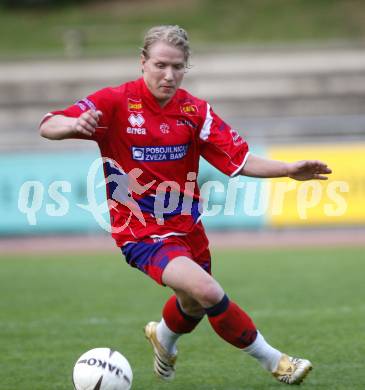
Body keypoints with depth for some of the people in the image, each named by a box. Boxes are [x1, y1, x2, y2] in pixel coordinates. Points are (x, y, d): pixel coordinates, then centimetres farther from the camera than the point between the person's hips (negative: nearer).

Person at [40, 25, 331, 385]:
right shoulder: (116, 102, -13)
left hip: (187, 227, 6)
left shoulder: (195, 111, -2)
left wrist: (290, 169, -19)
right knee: (207, 290, -25)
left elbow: (242, 162, -4)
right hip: (142, 233, -6)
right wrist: (75, 124, -40)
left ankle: (164, 336, 59)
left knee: (194, 305, 22)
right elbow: (47, 127, -17)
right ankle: (273, 361, -8)